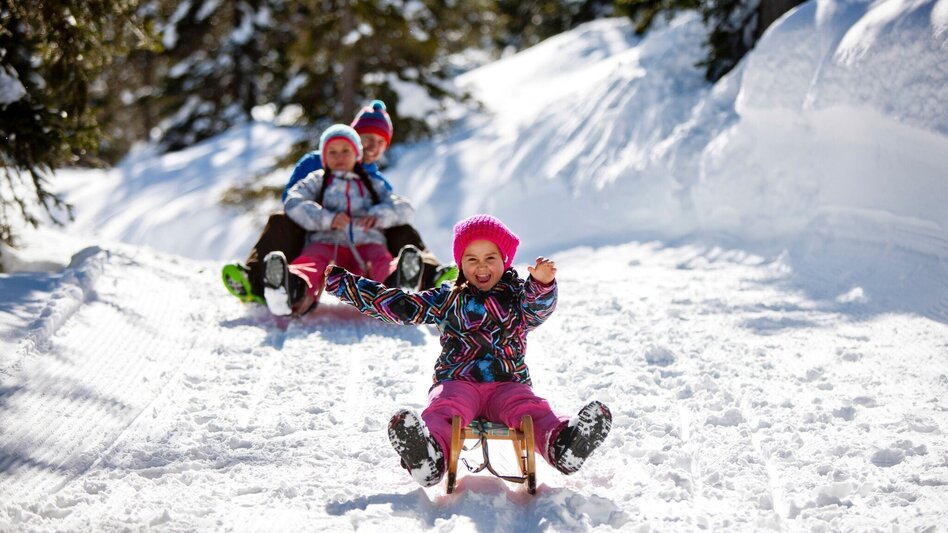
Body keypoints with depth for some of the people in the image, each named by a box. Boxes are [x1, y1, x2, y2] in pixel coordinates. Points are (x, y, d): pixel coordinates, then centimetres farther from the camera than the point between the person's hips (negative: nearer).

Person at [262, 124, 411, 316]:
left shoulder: (373, 185, 31)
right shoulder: (316, 180, 27)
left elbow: (404, 209, 17)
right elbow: (293, 203, 7)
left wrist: (377, 215, -6)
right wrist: (328, 219, -10)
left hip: (366, 243, 1)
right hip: (327, 242, -1)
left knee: (382, 261, -36)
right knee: (312, 259, -37)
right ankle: (296, 292, -72)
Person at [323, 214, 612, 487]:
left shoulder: (519, 297, 15)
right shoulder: (446, 300, 20)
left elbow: (539, 308, -7)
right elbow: (397, 304, 19)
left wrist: (542, 285, -33)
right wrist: (344, 284, 16)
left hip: (508, 384, 0)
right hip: (457, 382, 0)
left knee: (532, 410, -31)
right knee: (443, 410, -33)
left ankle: (562, 443, -61)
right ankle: (429, 454, -65)